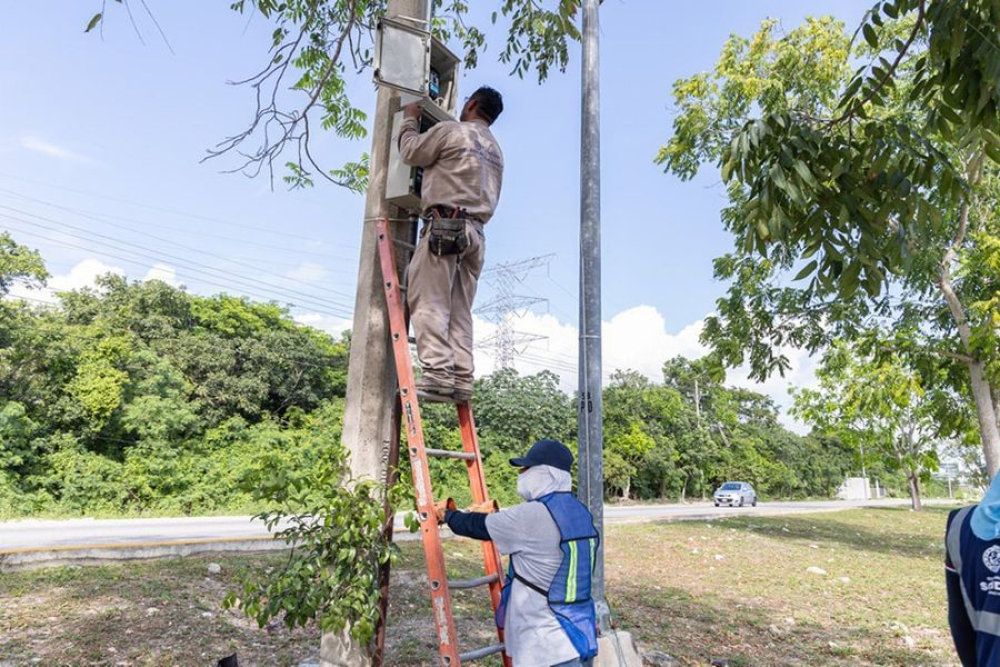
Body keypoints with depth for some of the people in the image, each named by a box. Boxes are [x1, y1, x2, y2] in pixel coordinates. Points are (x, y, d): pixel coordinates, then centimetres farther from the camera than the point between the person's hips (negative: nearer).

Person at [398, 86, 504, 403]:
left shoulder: (451, 130, 1)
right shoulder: (495, 149, 25)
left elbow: (411, 152, 8)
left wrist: (410, 120, 26)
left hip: (445, 223, -7)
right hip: (475, 231, 8)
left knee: (427, 301, -11)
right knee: (459, 309, 4)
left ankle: (438, 374, -21)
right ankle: (461, 378, -4)